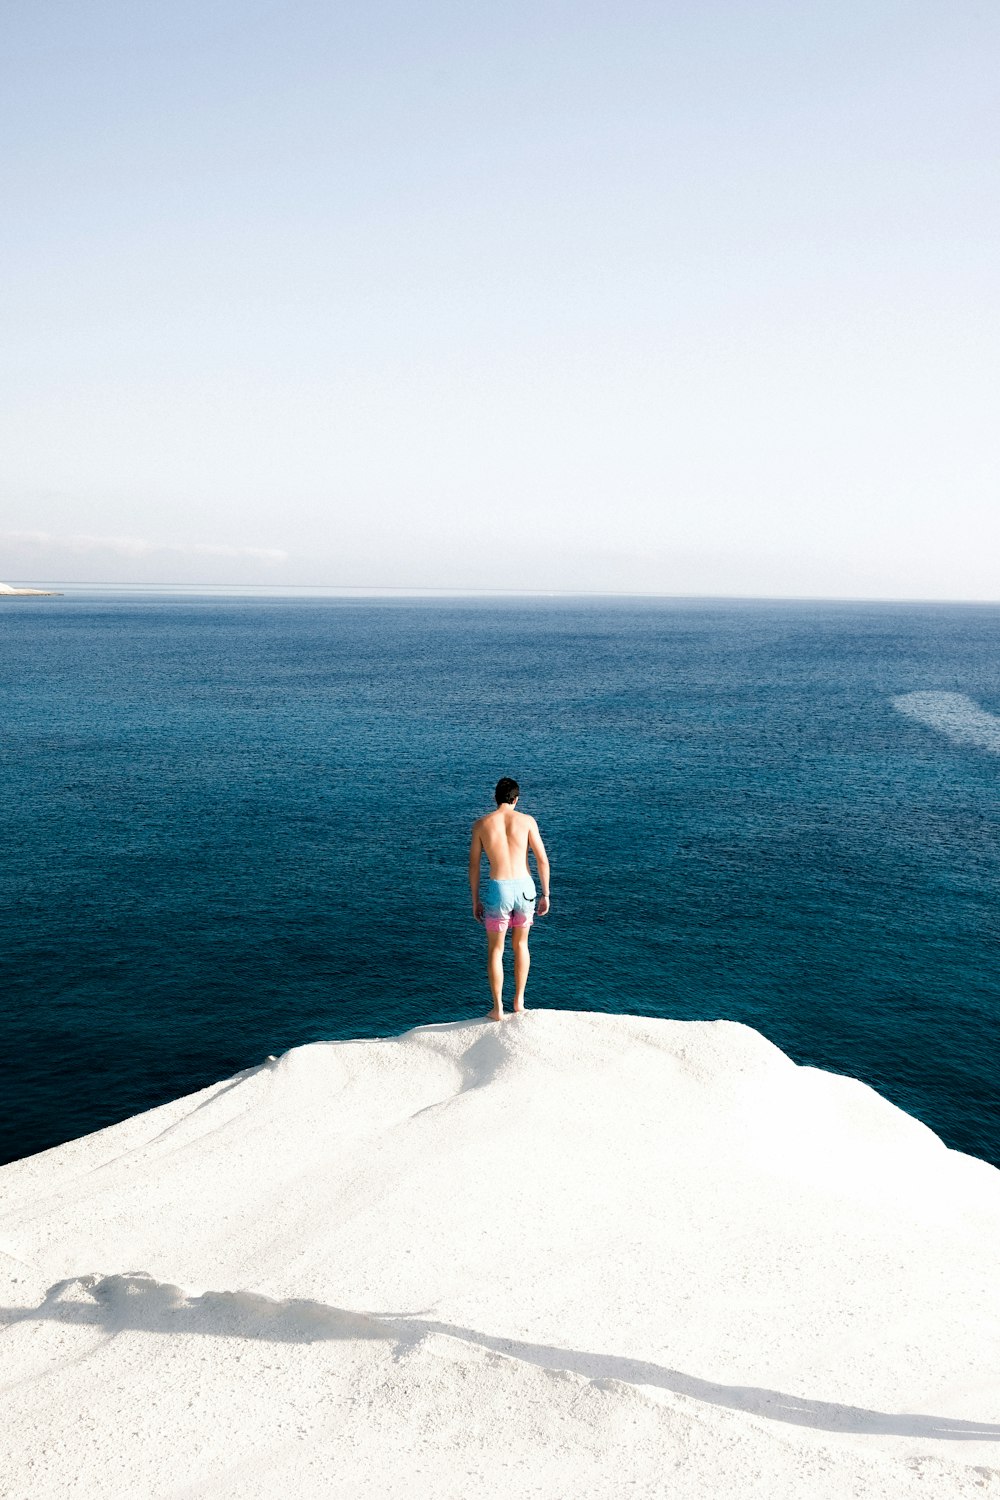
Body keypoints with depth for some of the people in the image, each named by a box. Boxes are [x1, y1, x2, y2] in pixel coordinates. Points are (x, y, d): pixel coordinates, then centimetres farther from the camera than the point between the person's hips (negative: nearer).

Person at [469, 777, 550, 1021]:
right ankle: (519, 1001, 24)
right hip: (524, 888, 1)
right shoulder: (527, 820, 1)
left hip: (498, 890, -1)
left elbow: (473, 866, 5)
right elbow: (542, 859, -2)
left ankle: (498, 1008, 13)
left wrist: (475, 900, 13)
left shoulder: (481, 824, 3)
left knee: (495, 950, 14)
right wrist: (545, 894, 5)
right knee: (520, 945, 22)